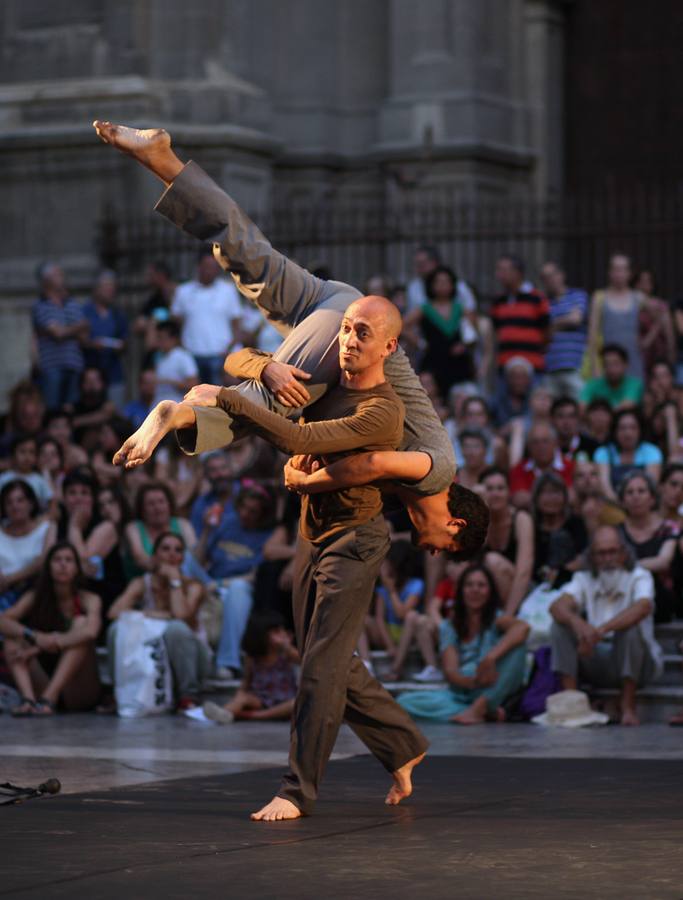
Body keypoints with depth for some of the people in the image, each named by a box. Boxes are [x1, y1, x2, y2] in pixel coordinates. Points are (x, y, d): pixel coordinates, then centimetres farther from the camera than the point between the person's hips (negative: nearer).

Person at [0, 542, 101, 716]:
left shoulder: (89, 600, -5)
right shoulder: (35, 598, 4)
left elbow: (90, 632, -27)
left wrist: (40, 648, -30)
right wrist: (35, 637, -29)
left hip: (77, 693, -3)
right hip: (43, 686, 3)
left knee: (81, 623, -21)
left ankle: (49, 699, -38)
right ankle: (28, 698, -37)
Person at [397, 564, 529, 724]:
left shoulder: (496, 619, 1)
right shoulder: (449, 628, 8)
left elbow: (522, 627, -23)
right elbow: (450, 671, -6)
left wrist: (491, 657, -38)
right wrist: (471, 681, -31)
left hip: (493, 693, -3)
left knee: (516, 645, -26)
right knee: (405, 702, -23)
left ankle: (479, 708, -33)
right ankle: (487, 712, -28)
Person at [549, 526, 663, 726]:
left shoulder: (639, 576, -7)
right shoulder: (584, 579, 3)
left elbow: (643, 607, -31)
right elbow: (557, 607, -17)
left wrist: (602, 629, -47)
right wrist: (577, 622, -42)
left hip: (636, 663, -3)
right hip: (594, 664, 3)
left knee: (631, 626, -32)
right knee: (561, 624, -17)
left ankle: (628, 707, -25)